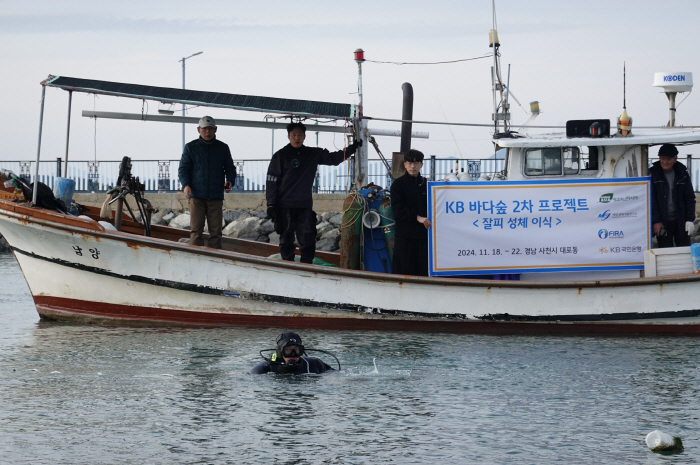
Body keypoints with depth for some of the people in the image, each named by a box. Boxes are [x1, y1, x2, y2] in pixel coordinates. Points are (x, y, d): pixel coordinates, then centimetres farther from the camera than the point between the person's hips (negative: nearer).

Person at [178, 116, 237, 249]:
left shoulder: (223, 148, 13)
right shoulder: (191, 148, 8)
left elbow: (230, 168, 17)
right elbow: (183, 168, 6)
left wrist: (230, 181, -4)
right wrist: (185, 185, -12)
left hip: (216, 197, 2)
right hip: (197, 196, -2)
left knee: (216, 231, 1)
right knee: (196, 230, -7)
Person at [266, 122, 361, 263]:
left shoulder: (313, 154, 9)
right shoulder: (280, 156, -1)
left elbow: (334, 158, 17)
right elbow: (271, 181, -2)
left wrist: (352, 148, 6)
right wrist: (271, 204, -7)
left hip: (305, 205, 3)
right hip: (285, 205, -3)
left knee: (308, 239, -1)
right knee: (286, 240, 1)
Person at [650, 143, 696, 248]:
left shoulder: (682, 174, 5)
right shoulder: (653, 174, -3)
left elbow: (690, 198, 7)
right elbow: (651, 200, -6)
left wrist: (690, 219, -1)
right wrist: (655, 221, -12)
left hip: (680, 221, 2)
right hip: (663, 222, -2)